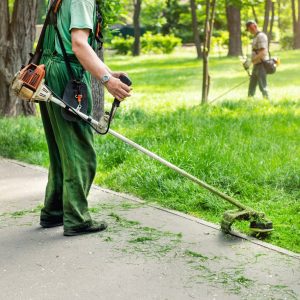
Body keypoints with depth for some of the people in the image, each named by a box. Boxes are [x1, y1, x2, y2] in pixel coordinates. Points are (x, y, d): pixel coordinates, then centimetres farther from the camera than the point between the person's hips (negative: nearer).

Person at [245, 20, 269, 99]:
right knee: (251, 87, 10)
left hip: (261, 65, -10)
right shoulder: (256, 37, 17)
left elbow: (263, 53, -23)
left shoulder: (261, 36, -13)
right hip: (256, 66, 10)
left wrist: (251, 61, -25)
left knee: (262, 87, -9)